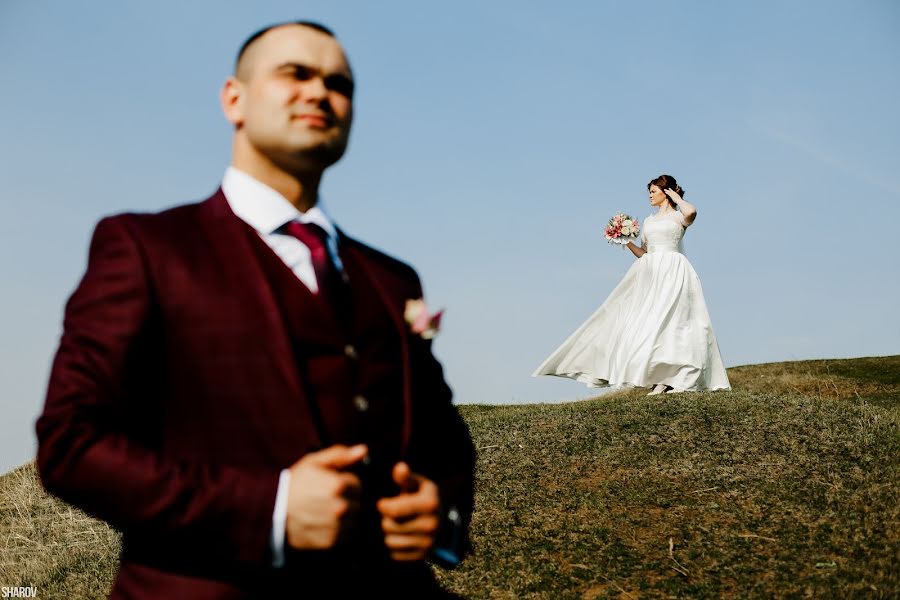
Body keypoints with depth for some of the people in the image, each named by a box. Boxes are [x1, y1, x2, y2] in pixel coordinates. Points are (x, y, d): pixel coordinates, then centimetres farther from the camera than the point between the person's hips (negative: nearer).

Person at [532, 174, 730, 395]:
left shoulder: (679, 216, 4)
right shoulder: (649, 221, 22)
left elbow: (691, 211, -21)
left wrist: (676, 197, -4)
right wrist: (627, 242, 6)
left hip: (672, 271, -6)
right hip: (649, 271, 6)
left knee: (665, 319, -14)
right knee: (644, 319, -2)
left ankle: (666, 379, -14)